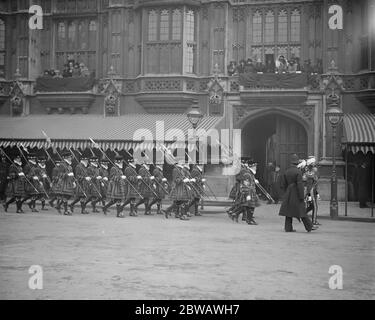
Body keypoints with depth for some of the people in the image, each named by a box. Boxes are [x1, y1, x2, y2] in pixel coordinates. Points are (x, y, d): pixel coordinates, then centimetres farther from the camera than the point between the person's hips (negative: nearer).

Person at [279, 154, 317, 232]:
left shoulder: (286, 172, 6)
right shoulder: (298, 172, -14)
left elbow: (283, 184, 9)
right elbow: (300, 185, -18)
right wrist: (302, 196, -15)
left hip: (288, 194, 6)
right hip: (296, 194, -6)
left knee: (289, 210, 8)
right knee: (301, 210, 0)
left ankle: (288, 228, 7)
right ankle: (309, 226, 7)